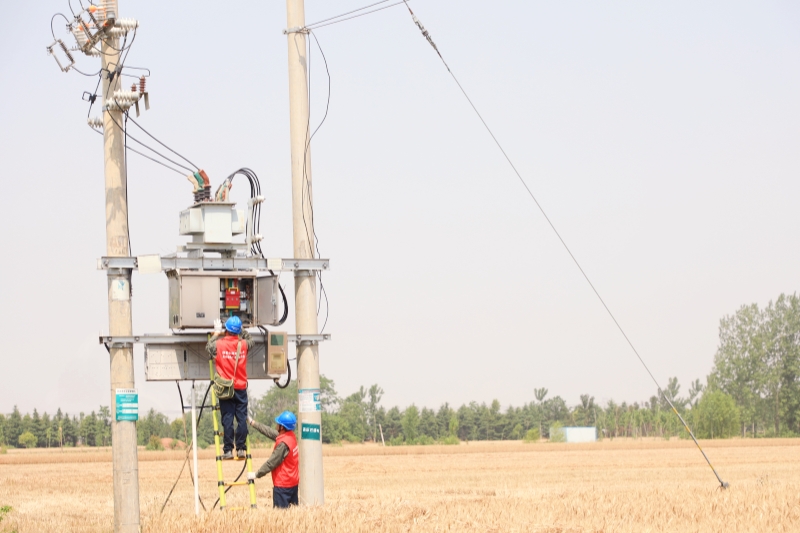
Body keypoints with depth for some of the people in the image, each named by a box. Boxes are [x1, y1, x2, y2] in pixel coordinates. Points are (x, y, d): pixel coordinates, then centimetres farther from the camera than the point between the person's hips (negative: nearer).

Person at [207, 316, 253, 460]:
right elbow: (250, 339, 24)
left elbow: (209, 347, 17)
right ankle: (241, 449, 3)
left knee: (227, 419, 0)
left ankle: (228, 450, -1)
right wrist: (241, 330, 34)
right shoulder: (243, 344, -1)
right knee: (242, 418, 4)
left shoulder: (219, 344, -7)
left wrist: (217, 332, 28)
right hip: (241, 387, 1)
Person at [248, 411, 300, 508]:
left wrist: (256, 474, -8)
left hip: (283, 485, -9)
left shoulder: (283, 444, -22)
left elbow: (271, 463, -18)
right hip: (293, 482, 9)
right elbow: (270, 432, 16)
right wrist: (253, 423, 21)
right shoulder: (291, 436, 5)